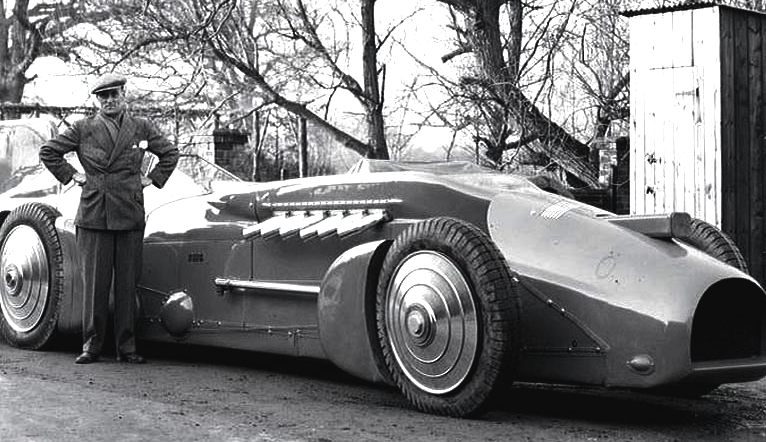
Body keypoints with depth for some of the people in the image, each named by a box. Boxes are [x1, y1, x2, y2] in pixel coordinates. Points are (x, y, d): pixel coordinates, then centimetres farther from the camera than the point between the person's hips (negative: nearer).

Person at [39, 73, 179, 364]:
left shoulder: (142, 128, 10)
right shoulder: (83, 129, 7)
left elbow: (170, 154, 21)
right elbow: (48, 152, 13)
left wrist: (151, 179, 11)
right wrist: (71, 175, 6)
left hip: (130, 217, 1)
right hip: (93, 216, -1)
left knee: (127, 285, 2)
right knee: (94, 283, 0)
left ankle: (126, 347, 9)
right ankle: (91, 345, 8)